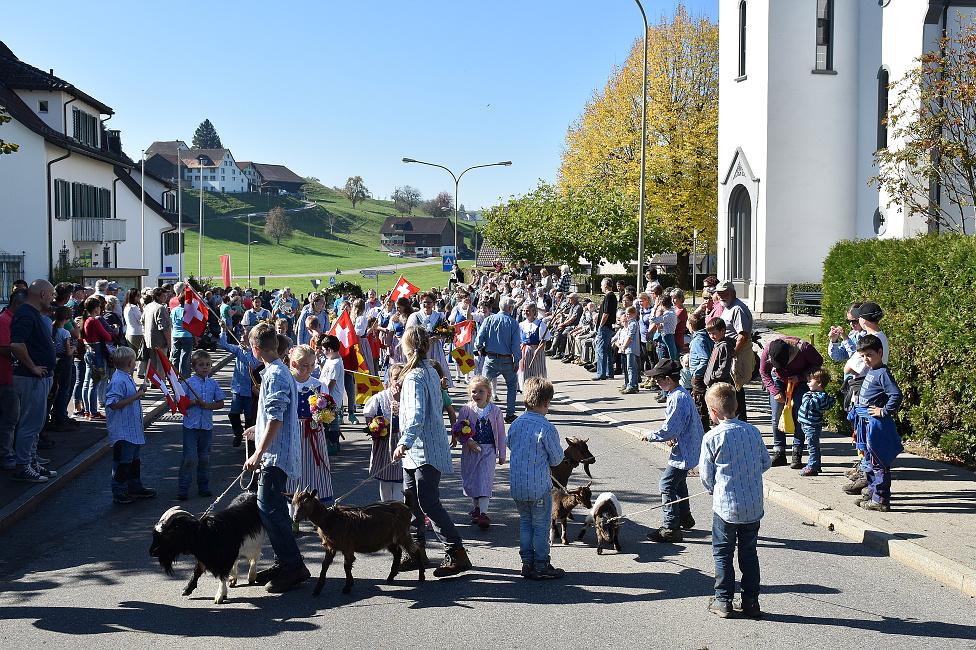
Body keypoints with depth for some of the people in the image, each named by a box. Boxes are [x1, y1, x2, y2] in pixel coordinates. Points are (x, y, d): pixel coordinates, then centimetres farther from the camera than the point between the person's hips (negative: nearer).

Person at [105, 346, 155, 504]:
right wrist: (137, 396, -24)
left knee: (134, 459, 19)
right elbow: (114, 404, -27)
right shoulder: (118, 381, -20)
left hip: (133, 429, 10)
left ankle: (135, 487, 30)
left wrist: (140, 391, 10)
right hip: (122, 431, -10)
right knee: (123, 461, -2)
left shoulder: (128, 378, 12)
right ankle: (119, 493, 6)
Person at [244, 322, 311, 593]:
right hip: (279, 452, 10)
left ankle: (294, 565, -9)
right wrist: (259, 429, 42)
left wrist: (259, 453, -24)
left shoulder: (275, 375, -16)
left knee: (268, 508, -12)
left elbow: (276, 419, -22)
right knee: (274, 507, 13)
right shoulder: (281, 372, 15)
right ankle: (283, 561, 19)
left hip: (276, 452, -10)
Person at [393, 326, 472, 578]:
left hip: (424, 450, -10)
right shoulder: (431, 372, 10)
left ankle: (457, 554, -9)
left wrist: (405, 442, -42)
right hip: (416, 453, 10)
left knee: (429, 503, -10)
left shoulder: (414, 378, -17)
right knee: (411, 500, 15)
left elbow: (416, 415, -31)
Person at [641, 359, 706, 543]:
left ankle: (671, 529, -8)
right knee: (679, 482, 26)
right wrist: (674, 438, 8)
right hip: (690, 448, 11)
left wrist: (649, 436, -11)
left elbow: (669, 430, -25)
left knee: (667, 485, -9)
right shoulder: (683, 394, 8)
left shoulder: (677, 398, -24)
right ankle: (685, 517, 43)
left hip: (683, 452, -11)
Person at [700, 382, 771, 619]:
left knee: (723, 553, 10)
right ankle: (751, 602, 19)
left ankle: (723, 601, 14)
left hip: (726, 506, -4)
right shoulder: (753, 432, -1)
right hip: (753, 505, 4)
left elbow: (706, 475, -6)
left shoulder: (711, 437, -12)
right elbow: (765, 463, 10)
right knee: (749, 552, 15)